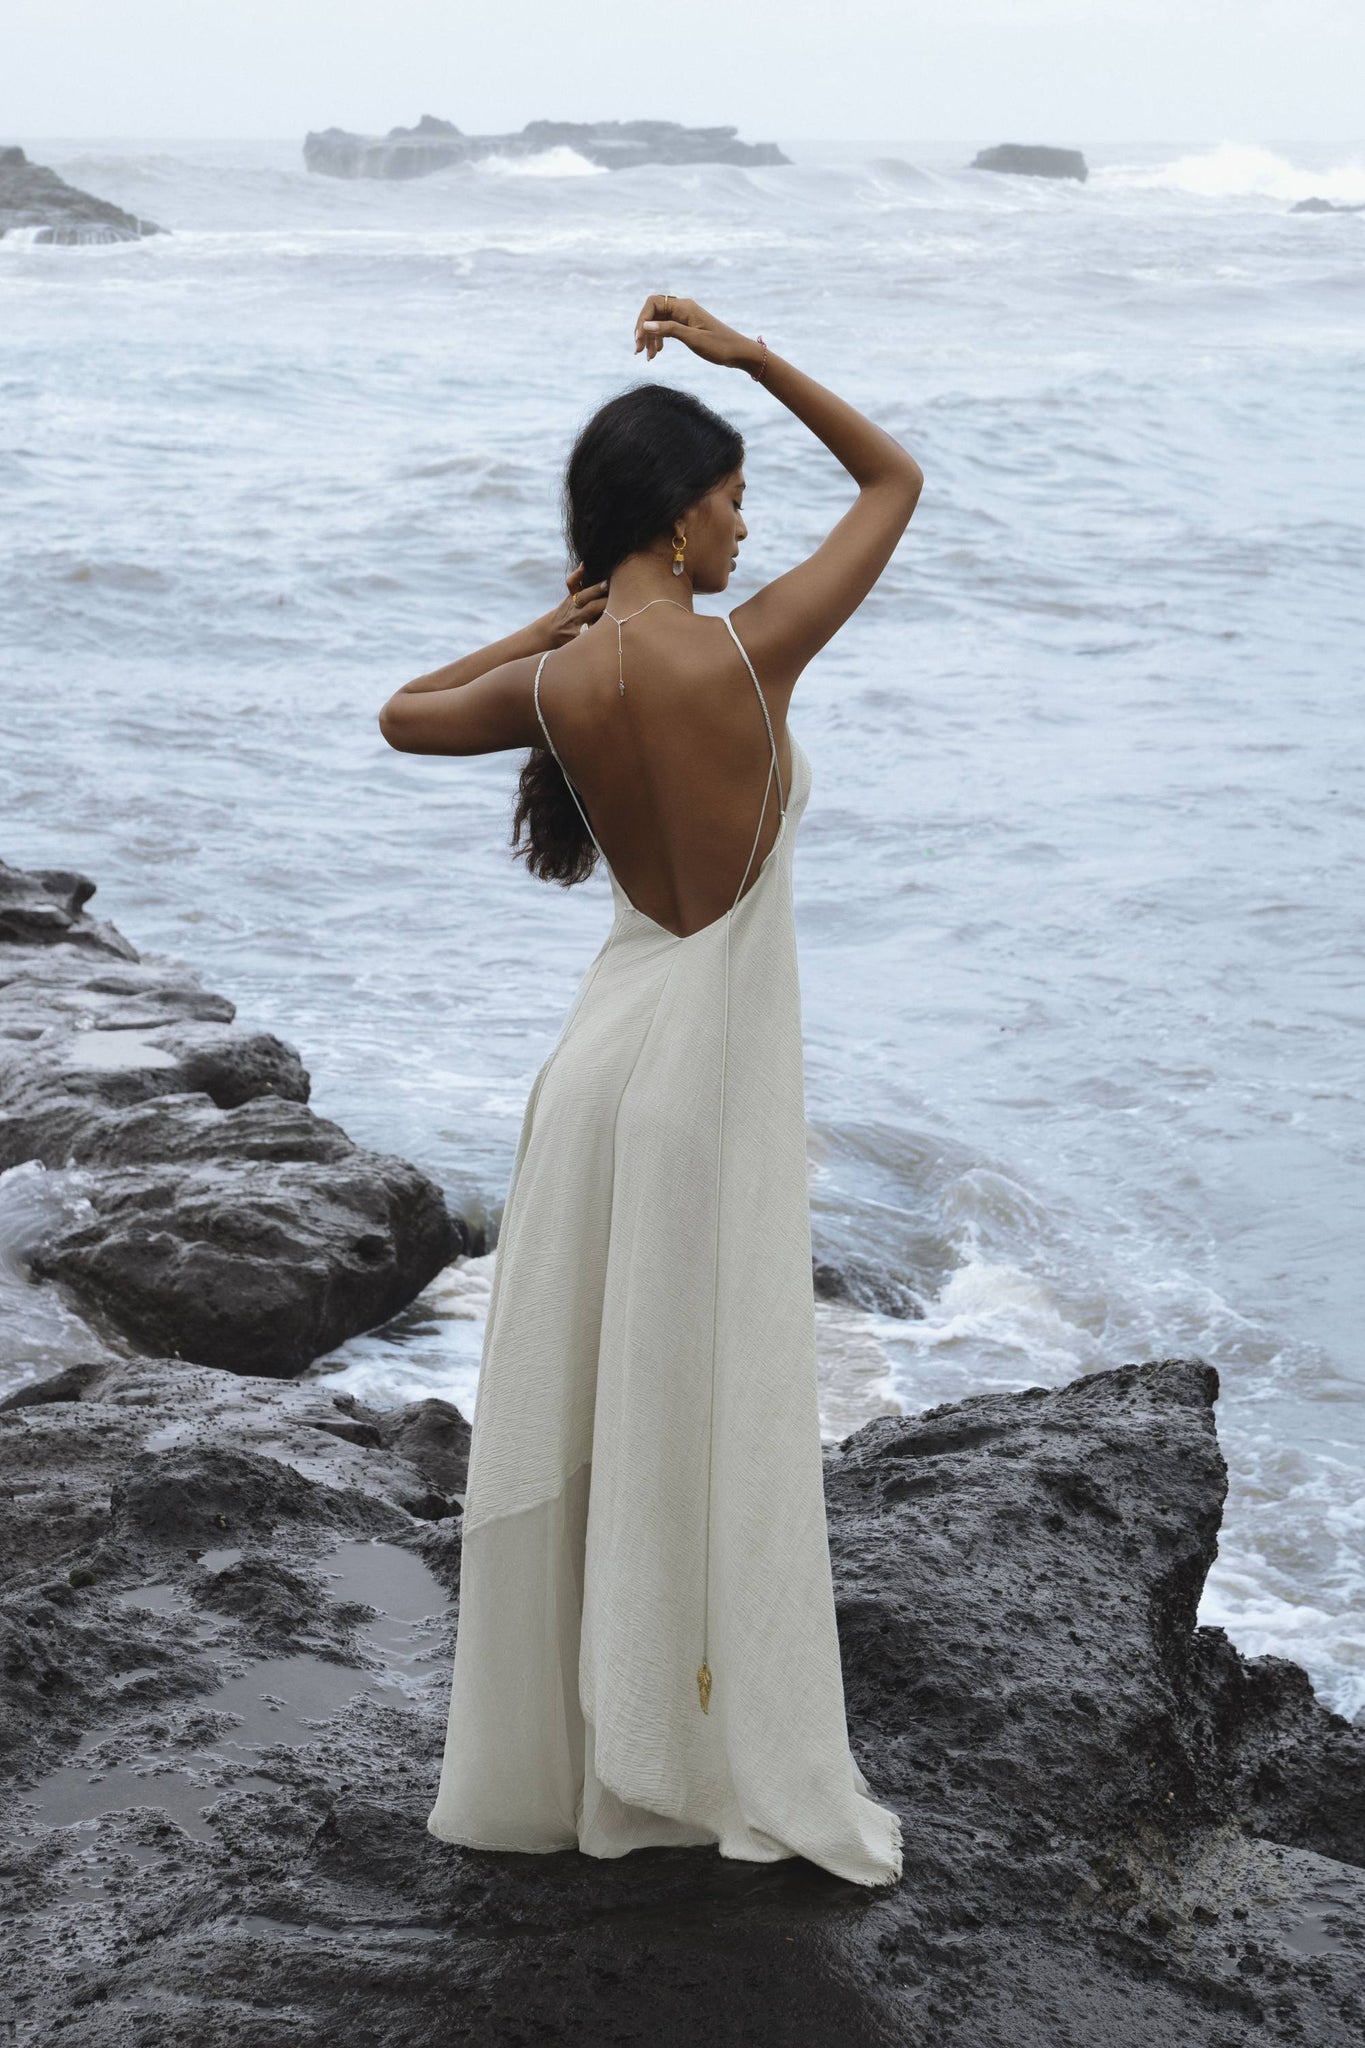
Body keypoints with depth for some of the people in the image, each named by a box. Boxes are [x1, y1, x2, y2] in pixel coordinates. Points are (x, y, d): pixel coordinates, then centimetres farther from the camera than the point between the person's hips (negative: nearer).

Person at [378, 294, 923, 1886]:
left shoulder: (556, 685, -6)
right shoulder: (750, 653, -17)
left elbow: (401, 717, 17)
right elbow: (897, 482, -3)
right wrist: (748, 356, -2)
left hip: (612, 1045, 5)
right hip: (719, 1067, -5)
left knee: (581, 1412, 14)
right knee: (719, 1431, 4)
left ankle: (545, 1757, 25)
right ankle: (758, 1771, 16)